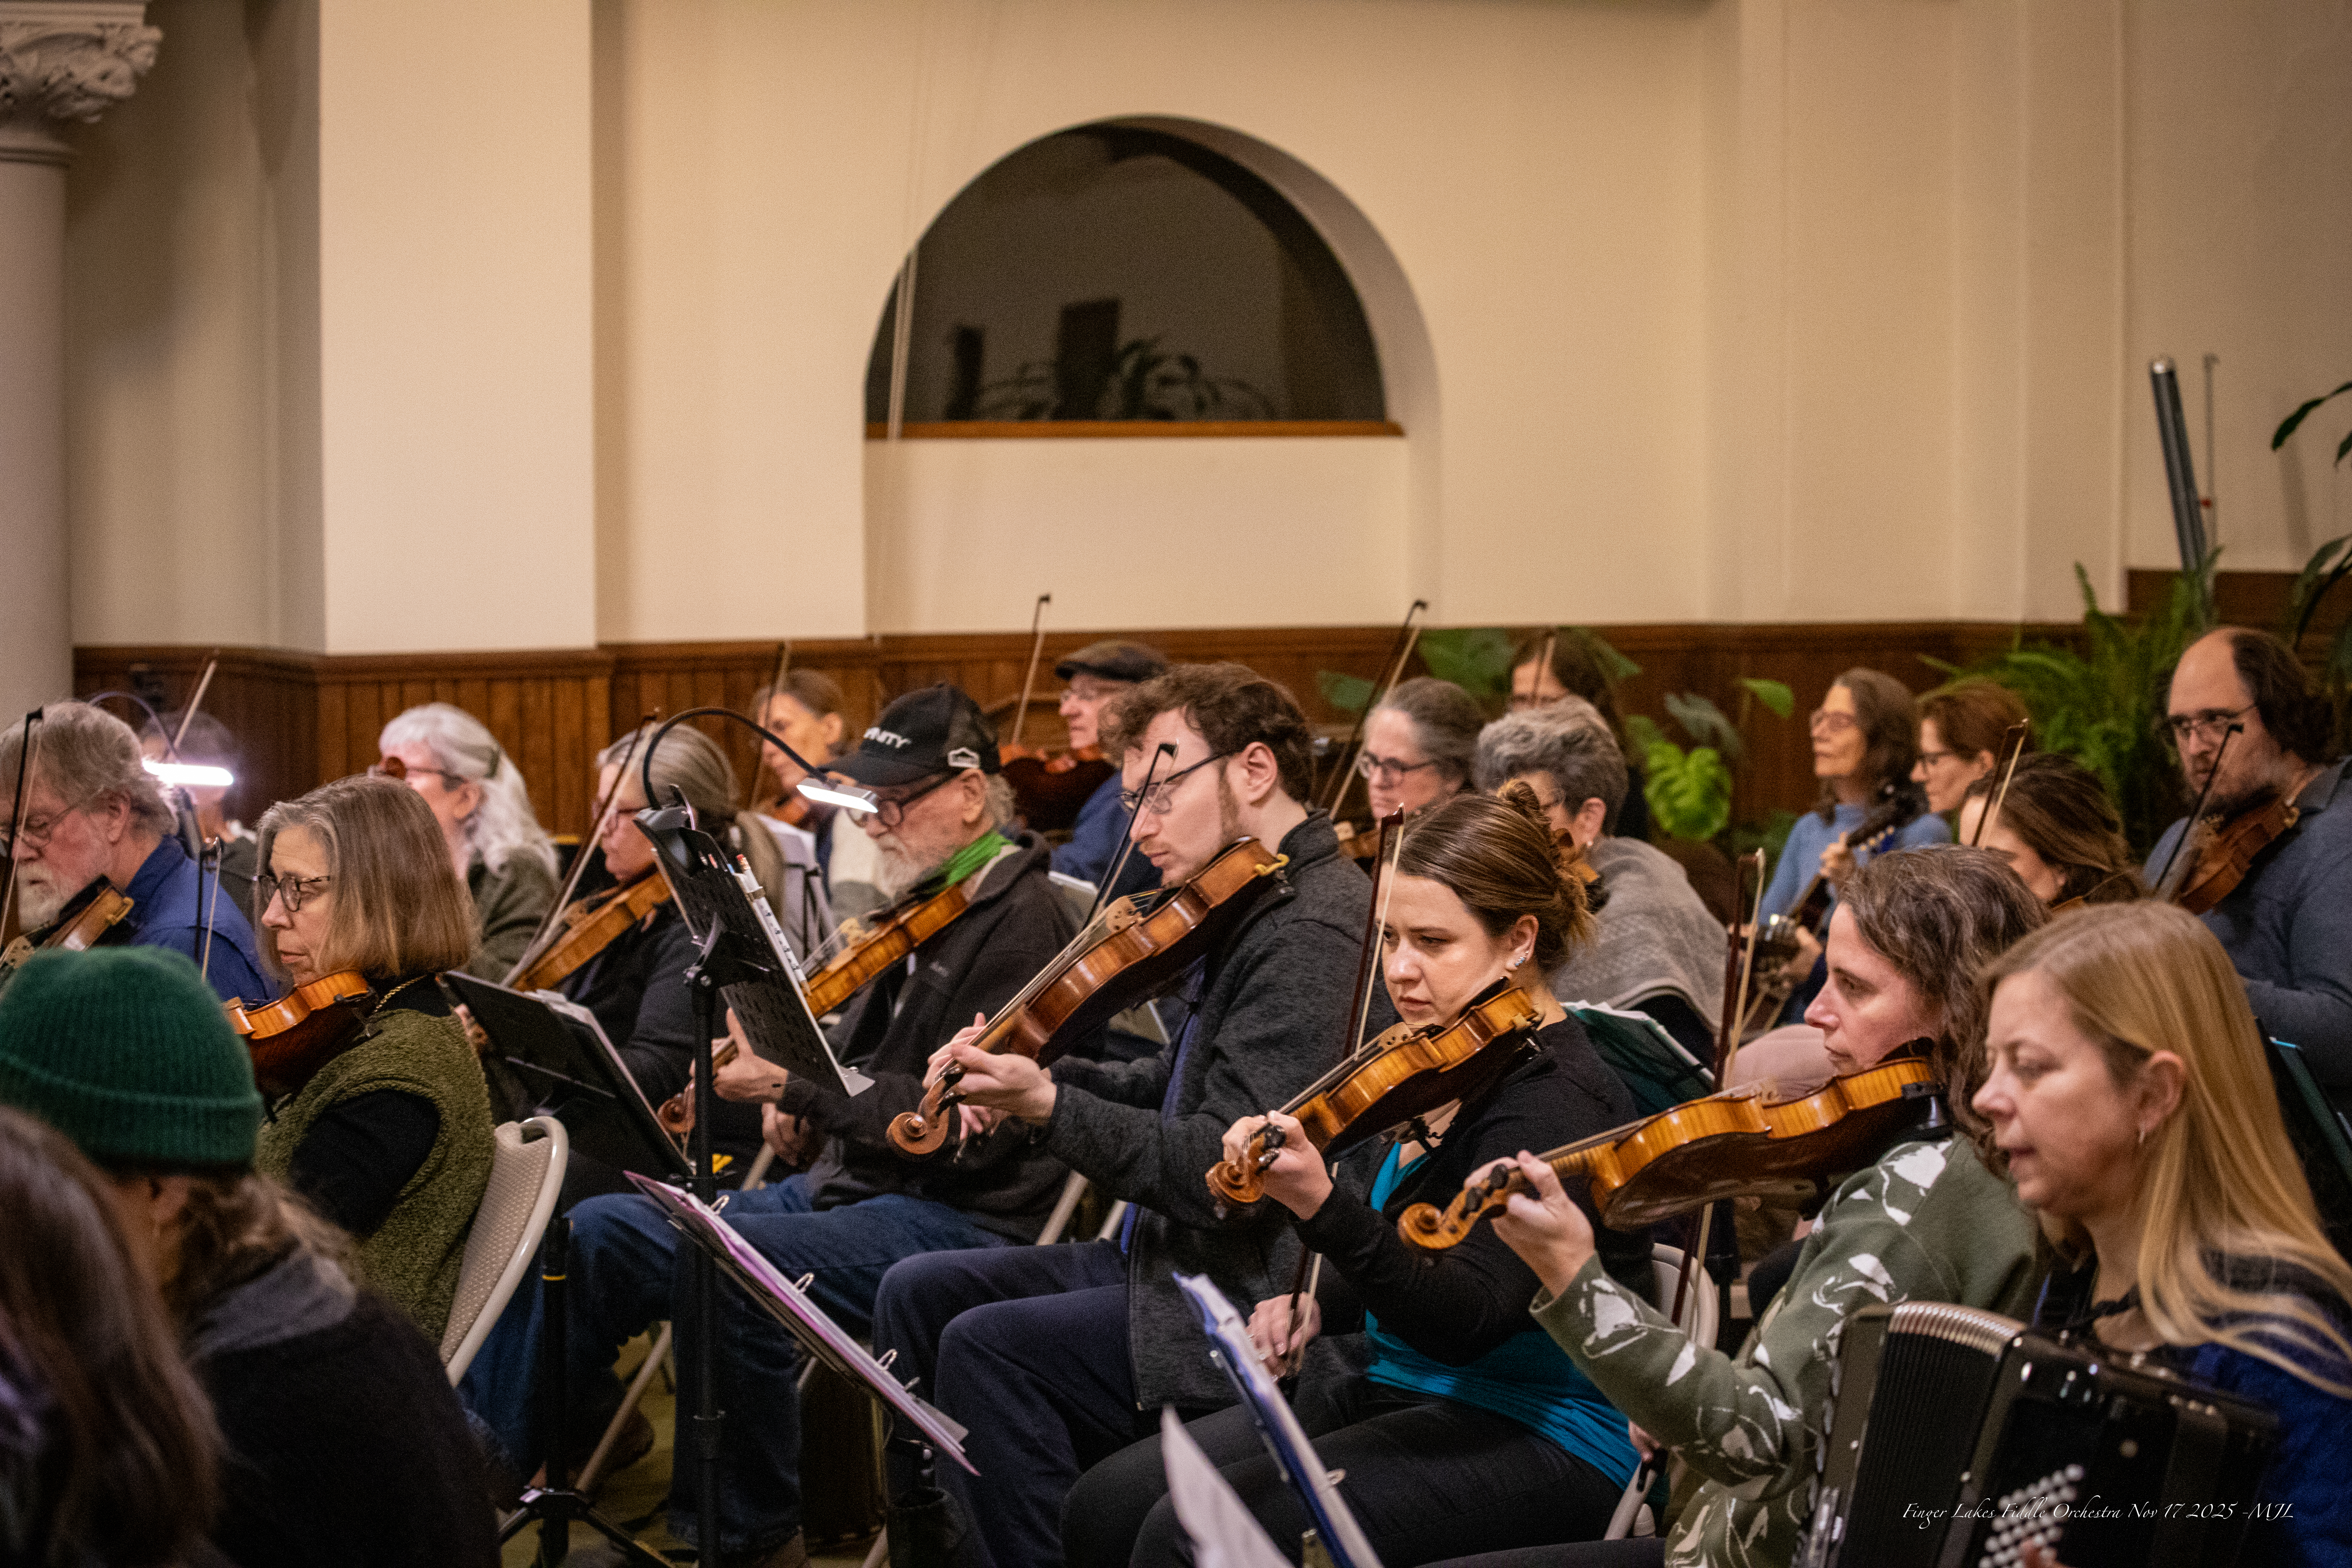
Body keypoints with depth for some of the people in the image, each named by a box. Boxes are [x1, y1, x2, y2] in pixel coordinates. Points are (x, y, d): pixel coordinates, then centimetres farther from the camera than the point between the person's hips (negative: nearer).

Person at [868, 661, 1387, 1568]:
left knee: (989, 1346, -22)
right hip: (1177, 1256, 11)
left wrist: (1051, 1109, -31)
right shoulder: (1253, 907, 12)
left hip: (1259, 1306, -11)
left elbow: (1226, 1172, -25)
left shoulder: (1313, 933, -20)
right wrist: (1036, 1074, 4)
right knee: (919, 1294, 8)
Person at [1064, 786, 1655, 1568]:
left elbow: (1467, 1319, -29)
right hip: (1393, 1388, 9)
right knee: (1107, 1505, -2)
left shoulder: (1555, 1100, -19)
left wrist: (1322, 1205, -42)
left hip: (1539, 1436, -9)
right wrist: (1318, 1306, 3)